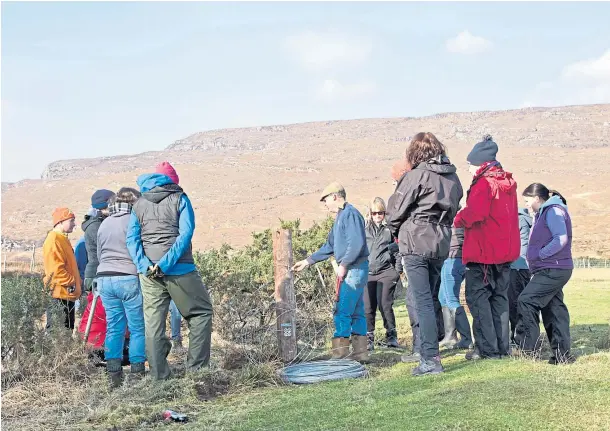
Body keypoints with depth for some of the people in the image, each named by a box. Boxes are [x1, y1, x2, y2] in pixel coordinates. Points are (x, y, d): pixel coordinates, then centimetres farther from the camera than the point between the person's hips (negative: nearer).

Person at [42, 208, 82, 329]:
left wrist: (76, 282, 21)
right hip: (60, 293, -10)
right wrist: (70, 282, -17)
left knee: (68, 328, 12)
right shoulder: (54, 239, -13)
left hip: (67, 294, 10)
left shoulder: (62, 239, 20)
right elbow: (55, 268, -21)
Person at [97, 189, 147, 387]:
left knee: (113, 327, 9)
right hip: (129, 279, -6)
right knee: (138, 328, 2)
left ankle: (113, 375, 8)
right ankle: (137, 372, 2)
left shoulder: (104, 224, 14)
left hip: (104, 279, 6)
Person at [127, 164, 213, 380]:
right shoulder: (179, 199, 2)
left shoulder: (139, 204, 13)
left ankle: (159, 377, 6)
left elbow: (132, 239, 2)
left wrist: (145, 266, -6)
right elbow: (185, 233, -12)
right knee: (201, 313, 9)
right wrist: (165, 265, -15)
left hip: (148, 273, 4)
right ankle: (196, 369, 2)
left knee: (153, 324, 6)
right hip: (179, 270, -4)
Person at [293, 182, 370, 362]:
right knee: (356, 312, 10)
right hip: (351, 270, 10)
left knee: (342, 312, -10)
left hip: (354, 269, -10)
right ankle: (360, 351, 14)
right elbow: (329, 246, 26)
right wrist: (308, 261, 24)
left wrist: (343, 265, -17)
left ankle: (340, 353, -9)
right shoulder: (341, 216, 20)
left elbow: (357, 243, -22)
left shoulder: (350, 214, -12)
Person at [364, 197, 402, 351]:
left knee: (384, 304, -11)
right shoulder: (365, 229, 11)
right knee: (368, 307, 0)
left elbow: (398, 249, 4)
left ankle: (391, 335, 3)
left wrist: (398, 270, -2)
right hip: (368, 273, 3)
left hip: (386, 272, -3)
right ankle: (369, 339, 9)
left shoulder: (390, 228, 3)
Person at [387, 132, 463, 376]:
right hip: (441, 244, 7)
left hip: (416, 242, -7)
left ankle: (431, 359, -10)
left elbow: (396, 208, -6)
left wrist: (395, 230, 12)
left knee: (422, 301, -7)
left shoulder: (417, 175, -11)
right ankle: (423, 350, 28)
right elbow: (454, 210, 12)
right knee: (426, 298, 19)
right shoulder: (453, 177, 10)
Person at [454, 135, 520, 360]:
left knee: (477, 297, -1)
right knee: (499, 298, 14)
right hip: (505, 250, 8)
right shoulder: (508, 183, 11)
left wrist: (458, 220, -10)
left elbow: (473, 213, -29)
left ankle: (487, 348, -4)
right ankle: (502, 347, 17)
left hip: (483, 252, -8)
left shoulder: (484, 184, -15)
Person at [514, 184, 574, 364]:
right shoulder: (544, 213, 21)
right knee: (554, 308, 9)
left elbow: (561, 239, -22)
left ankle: (525, 348, -8)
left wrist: (539, 254, -17)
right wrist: (536, 257, 9)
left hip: (552, 270, -11)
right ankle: (562, 354, 11)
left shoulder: (553, 211, -10)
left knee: (526, 301, -12)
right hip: (553, 270, 11)